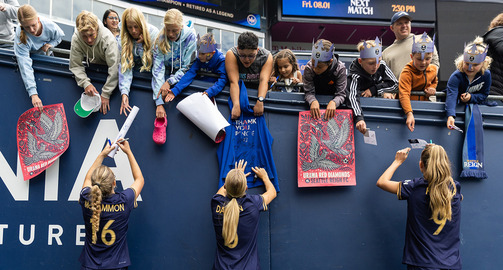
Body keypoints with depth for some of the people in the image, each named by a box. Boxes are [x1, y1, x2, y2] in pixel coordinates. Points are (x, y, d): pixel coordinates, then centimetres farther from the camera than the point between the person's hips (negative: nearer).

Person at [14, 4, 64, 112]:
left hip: (46, 54, 2)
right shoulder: (20, 38, -43)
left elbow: (60, 36, -8)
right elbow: (25, 66, -49)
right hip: (30, 56, -2)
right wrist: (33, 94, -57)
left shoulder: (50, 26, -37)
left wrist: (49, 44, -31)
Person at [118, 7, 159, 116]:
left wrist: (140, 44, -31)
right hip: (136, 70, 2)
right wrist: (124, 93, -36)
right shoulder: (122, 39, -17)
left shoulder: (154, 33, -23)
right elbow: (125, 67, -24)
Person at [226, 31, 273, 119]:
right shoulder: (231, 54, -18)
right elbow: (234, 82, -27)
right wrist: (236, 105, -41)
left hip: (257, 92, 2)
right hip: (238, 92, -1)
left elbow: (264, 80, -24)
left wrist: (260, 101, -42)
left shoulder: (267, 57, -13)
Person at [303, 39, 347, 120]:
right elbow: (309, 92, -17)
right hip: (316, 98, 1)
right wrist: (313, 101, -41)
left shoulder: (340, 69, -22)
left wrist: (333, 102, -43)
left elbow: (341, 94, -20)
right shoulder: (309, 68, -20)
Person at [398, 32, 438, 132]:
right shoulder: (407, 72, -20)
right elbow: (404, 94, -32)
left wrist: (432, 88, 1)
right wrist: (409, 114, -46)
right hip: (407, 104, -5)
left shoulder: (433, 69, 3)